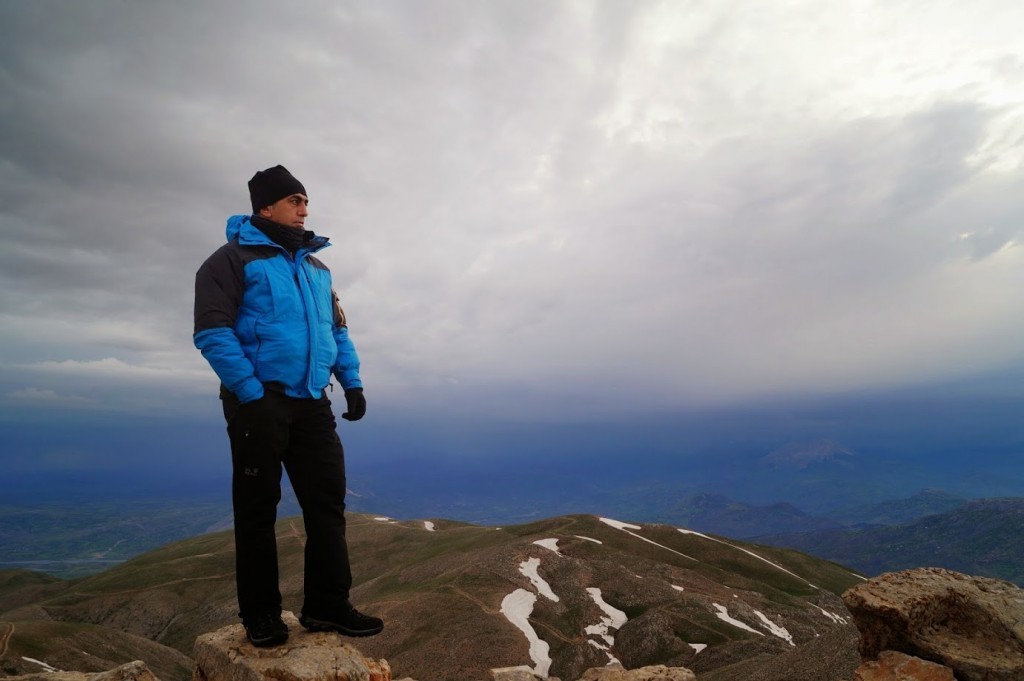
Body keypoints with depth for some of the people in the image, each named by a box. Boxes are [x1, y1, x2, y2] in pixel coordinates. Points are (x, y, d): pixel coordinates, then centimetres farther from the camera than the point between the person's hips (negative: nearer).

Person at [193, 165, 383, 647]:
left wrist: (352, 383, 8)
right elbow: (212, 332, -12)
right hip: (259, 402, -6)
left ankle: (327, 606, 15)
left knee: (327, 503, 5)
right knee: (258, 509, 4)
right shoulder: (234, 258, -3)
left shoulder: (316, 267, 17)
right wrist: (251, 394, -19)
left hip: (311, 404, 6)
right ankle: (261, 615, 17)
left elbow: (337, 329, 21)